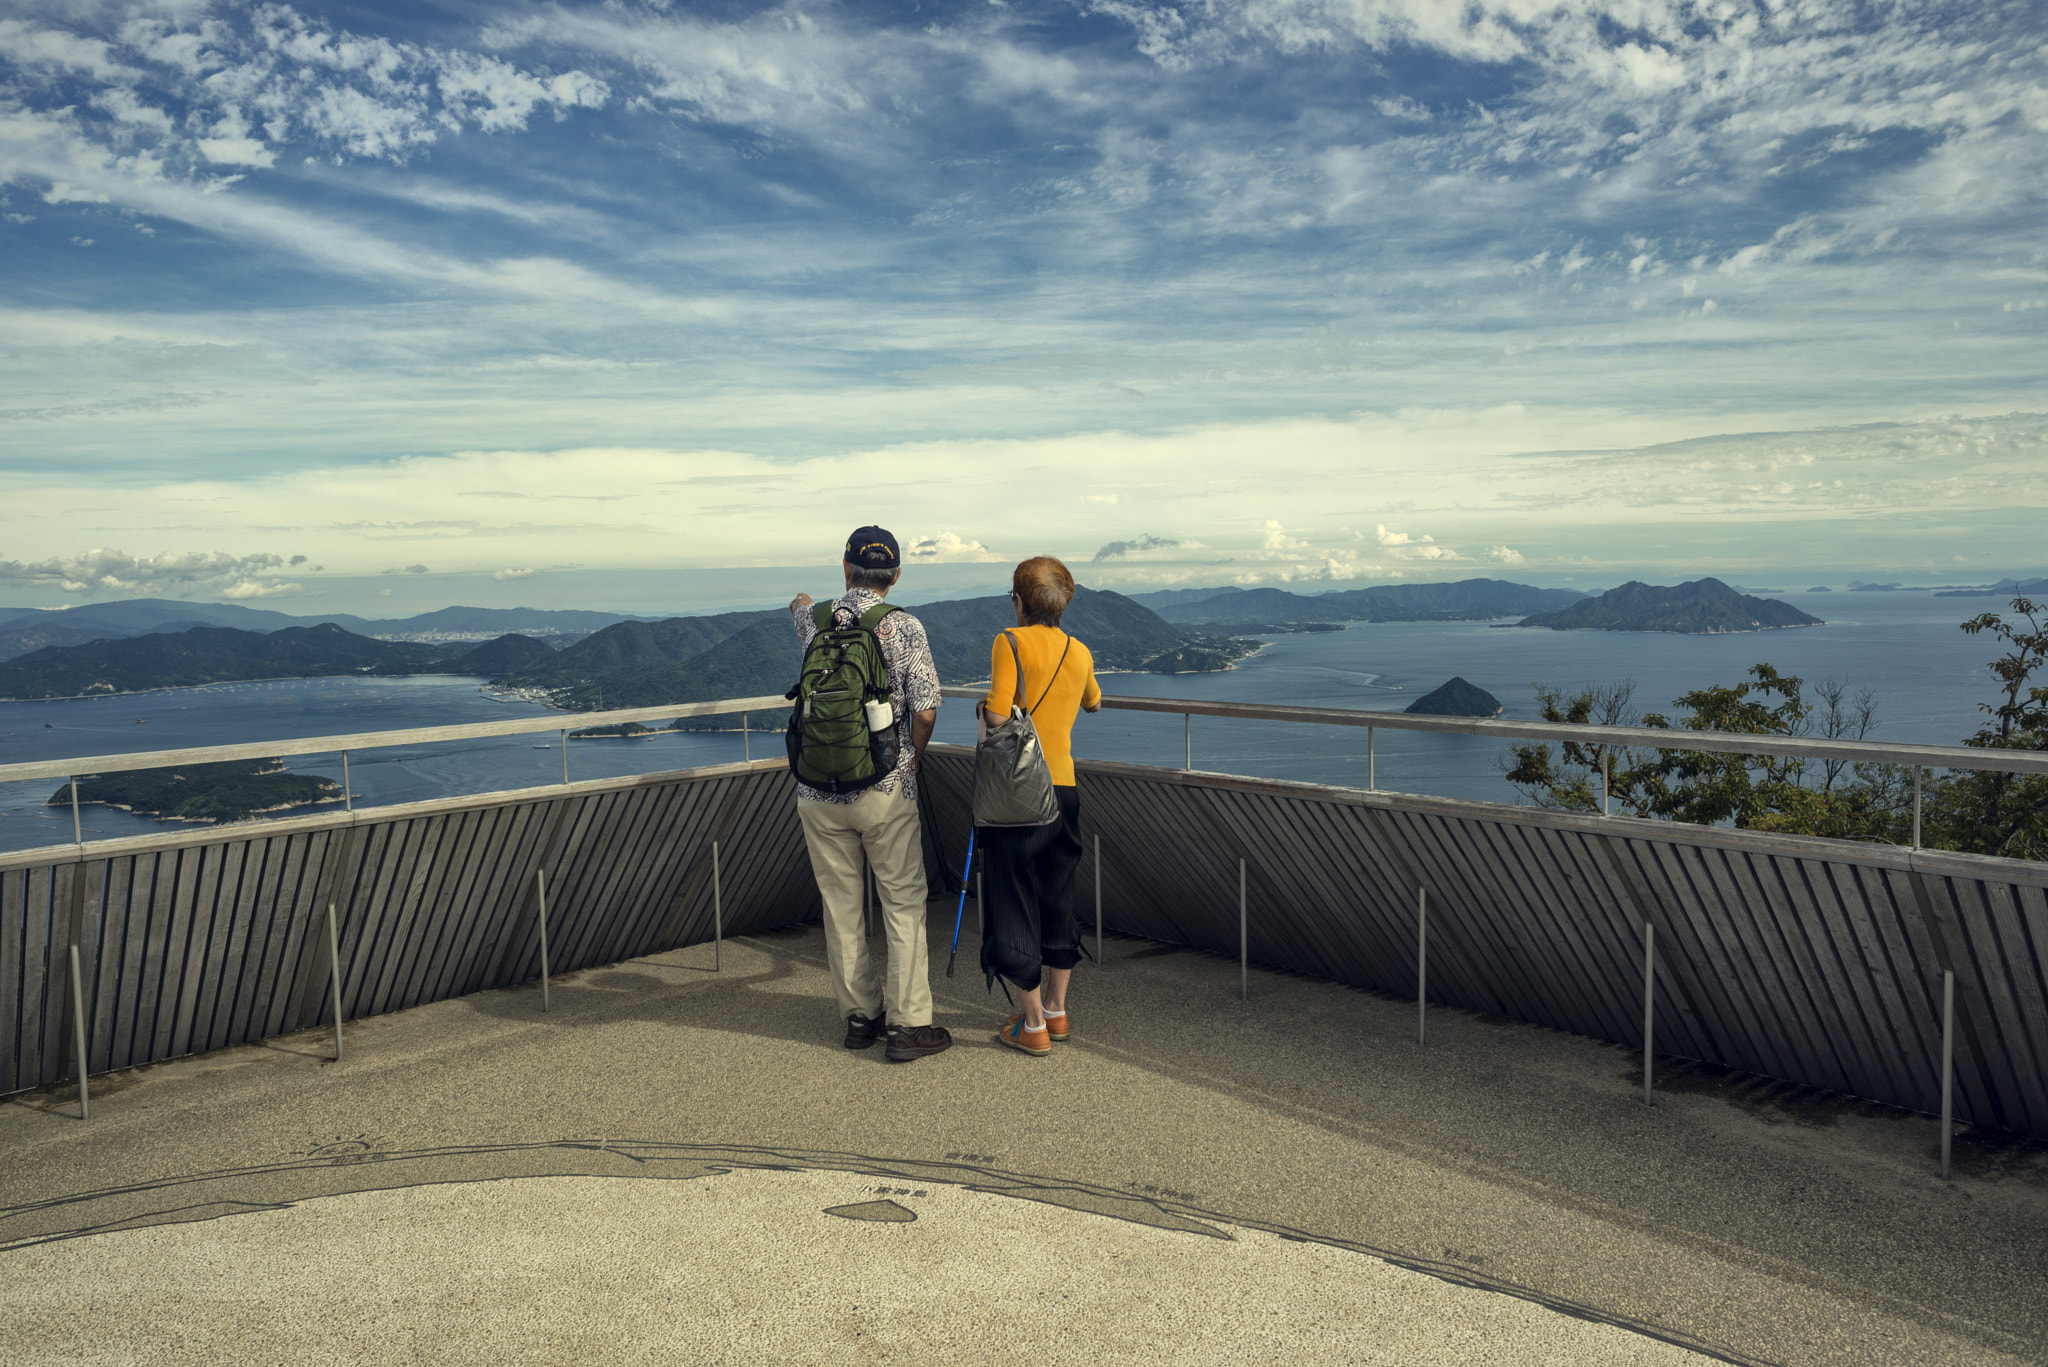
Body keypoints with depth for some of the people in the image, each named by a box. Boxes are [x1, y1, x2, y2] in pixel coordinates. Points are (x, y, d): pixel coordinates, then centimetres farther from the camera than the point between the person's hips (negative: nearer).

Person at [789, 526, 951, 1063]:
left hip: (819, 792, 3)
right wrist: (911, 760, 5)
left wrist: (802, 603, 55)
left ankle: (860, 1015, 20)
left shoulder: (816, 621, 4)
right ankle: (908, 1024, 4)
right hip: (887, 791, -3)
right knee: (903, 903, 4)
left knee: (840, 906, 11)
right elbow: (924, 711, -14)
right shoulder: (905, 627, -8)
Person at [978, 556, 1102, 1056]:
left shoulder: (1011, 642, -10)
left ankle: (1034, 1025, 10)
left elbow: (999, 717, -20)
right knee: (1058, 901, 17)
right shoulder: (1080, 653, 7)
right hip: (1064, 789, 5)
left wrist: (983, 709, 1)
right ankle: (1056, 1011, 26)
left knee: (1014, 904, 5)